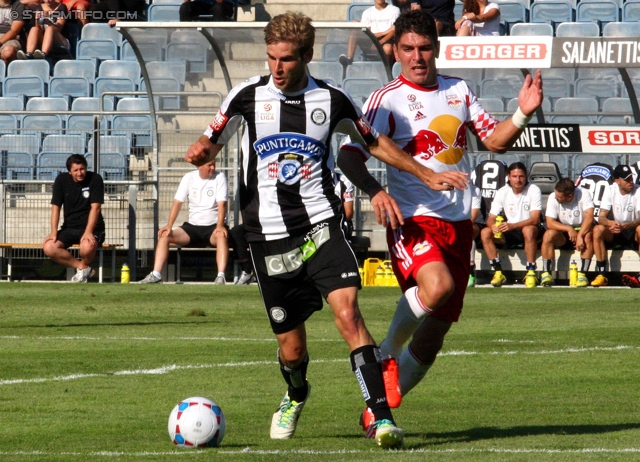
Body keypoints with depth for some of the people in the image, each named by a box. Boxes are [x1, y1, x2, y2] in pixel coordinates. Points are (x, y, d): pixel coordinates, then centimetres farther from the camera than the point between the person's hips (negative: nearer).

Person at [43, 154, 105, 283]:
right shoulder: (61, 180, 0)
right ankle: (83, 268, -7)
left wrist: (88, 232, -26)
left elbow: (95, 208, -14)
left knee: (87, 247, -38)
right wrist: (54, 232, -14)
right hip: (69, 228, 4)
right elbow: (55, 207, -2)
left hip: (92, 228, -4)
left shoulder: (95, 179, -8)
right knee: (48, 248, -23)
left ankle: (83, 266, 0)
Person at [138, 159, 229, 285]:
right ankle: (156, 274, -16)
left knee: (221, 235, -38)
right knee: (164, 235, -14)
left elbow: (222, 204, -15)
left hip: (213, 227, -4)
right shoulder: (189, 178, 4)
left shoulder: (219, 177, -4)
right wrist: (169, 225, -15)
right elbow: (178, 203, -2)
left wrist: (220, 226, -31)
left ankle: (221, 276, -45)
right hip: (193, 226, 4)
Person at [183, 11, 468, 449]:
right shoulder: (248, 96, 2)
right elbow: (211, 142, 12)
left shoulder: (331, 100, 3)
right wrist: (202, 150, -13)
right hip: (270, 235, 1)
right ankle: (296, 396, 41)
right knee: (291, 342, 4)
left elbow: (374, 142, 18)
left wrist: (427, 175, 18)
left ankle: (382, 416, -25)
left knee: (347, 310, -22)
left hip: (320, 224, -1)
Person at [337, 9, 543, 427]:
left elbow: (495, 141, 17)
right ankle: (388, 352, -12)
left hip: (458, 225, 5)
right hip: (414, 220, -5)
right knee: (437, 286, -36)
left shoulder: (458, 91, 13)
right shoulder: (387, 100, -4)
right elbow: (350, 155, -11)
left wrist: (523, 114, -2)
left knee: (431, 338, 5)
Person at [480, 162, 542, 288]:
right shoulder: (502, 192, -3)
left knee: (528, 230, -39)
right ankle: (498, 272, -19)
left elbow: (535, 219, -23)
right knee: (485, 233, -20)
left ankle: (531, 273, -31)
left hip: (530, 228, -4)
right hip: (509, 234, 4)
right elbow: (491, 218, -5)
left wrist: (512, 226, -38)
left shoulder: (534, 190, -14)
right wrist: (493, 225, -32)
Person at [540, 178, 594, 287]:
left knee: (588, 236, -34)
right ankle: (547, 274, -25)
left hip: (581, 230, -1)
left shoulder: (584, 194, -18)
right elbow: (550, 223, -17)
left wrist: (580, 236, -39)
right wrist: (569, 229, -30)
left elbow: (589, 217, -28)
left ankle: (582, 274, -30)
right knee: (548, 235, -28)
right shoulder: (553, 198, -12)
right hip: (562, 234, 1)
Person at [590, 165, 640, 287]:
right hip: (615, 234, 2)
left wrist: (625, 225, -43)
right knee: (598, 230, -27)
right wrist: (611, 223, -37)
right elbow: (601, 217, -12)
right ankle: (601, 275, -27)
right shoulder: (610, 191, -5)